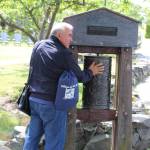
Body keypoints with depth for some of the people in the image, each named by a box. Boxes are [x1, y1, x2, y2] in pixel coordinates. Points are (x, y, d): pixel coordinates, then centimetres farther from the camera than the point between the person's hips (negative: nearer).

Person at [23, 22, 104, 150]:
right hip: (52, 103, -7)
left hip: (34, 99, 7)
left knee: (32, 137, 16)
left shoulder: (38, 46, 4)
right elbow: (80, 77, -6)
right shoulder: (64, 53, -15)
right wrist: (91, 72, 13)